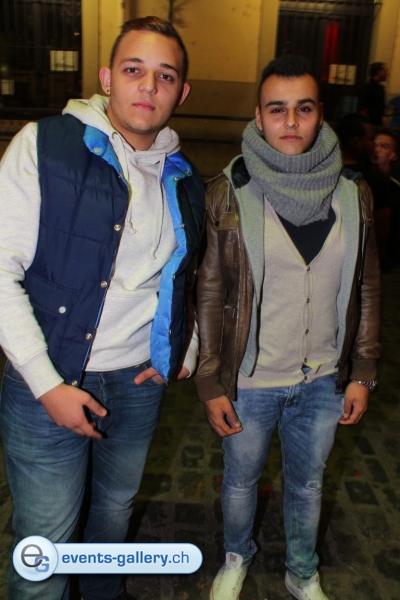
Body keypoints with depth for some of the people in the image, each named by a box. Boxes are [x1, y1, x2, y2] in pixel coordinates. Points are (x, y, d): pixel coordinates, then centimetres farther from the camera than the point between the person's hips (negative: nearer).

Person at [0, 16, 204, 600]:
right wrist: (48, 384, -16)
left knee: (116, 507, 25)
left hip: (140, 382, 5)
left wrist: (185, 348, 5)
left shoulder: (183, 178, 5)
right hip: (49, 382, -4)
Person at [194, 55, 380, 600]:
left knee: (308, 482, 23)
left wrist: (362, 372, 3)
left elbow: (366, 289, 4)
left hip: (323, 380, 3)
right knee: (241, 479, 20)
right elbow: (209, 294, -9)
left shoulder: (352, 195, -3)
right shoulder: (229, 193, -12)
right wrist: (211, 384, -8)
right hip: (250, 381, -2)